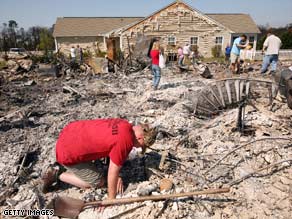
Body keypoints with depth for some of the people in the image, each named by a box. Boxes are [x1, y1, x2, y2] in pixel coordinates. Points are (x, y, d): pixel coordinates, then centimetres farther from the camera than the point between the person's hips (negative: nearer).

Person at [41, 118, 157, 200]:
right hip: (68, 153, -9)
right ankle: (57, 175, 7)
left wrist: (117, 176, 10)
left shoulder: (124, 125, -2)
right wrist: (111, 199, -3)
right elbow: (113, 172, -18)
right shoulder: (125, 142, -27)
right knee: (98, 182, 6)